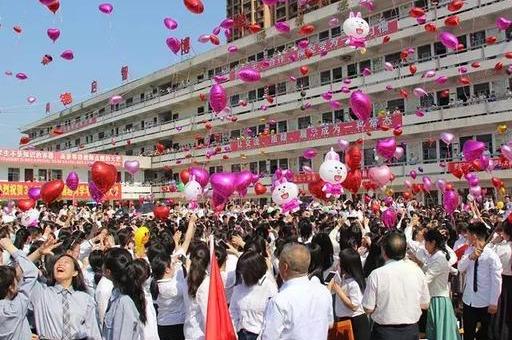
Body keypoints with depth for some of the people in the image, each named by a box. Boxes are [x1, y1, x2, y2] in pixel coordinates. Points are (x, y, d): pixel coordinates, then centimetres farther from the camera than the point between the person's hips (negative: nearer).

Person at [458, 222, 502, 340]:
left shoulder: (491, 255, -17)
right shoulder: (469, 250, 1)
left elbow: (496, 281, -15)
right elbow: (460, 268, -9)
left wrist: (494, 303, -13)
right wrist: (470, 257, -26)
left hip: (485, 303, -4)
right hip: (469, 300, 5)